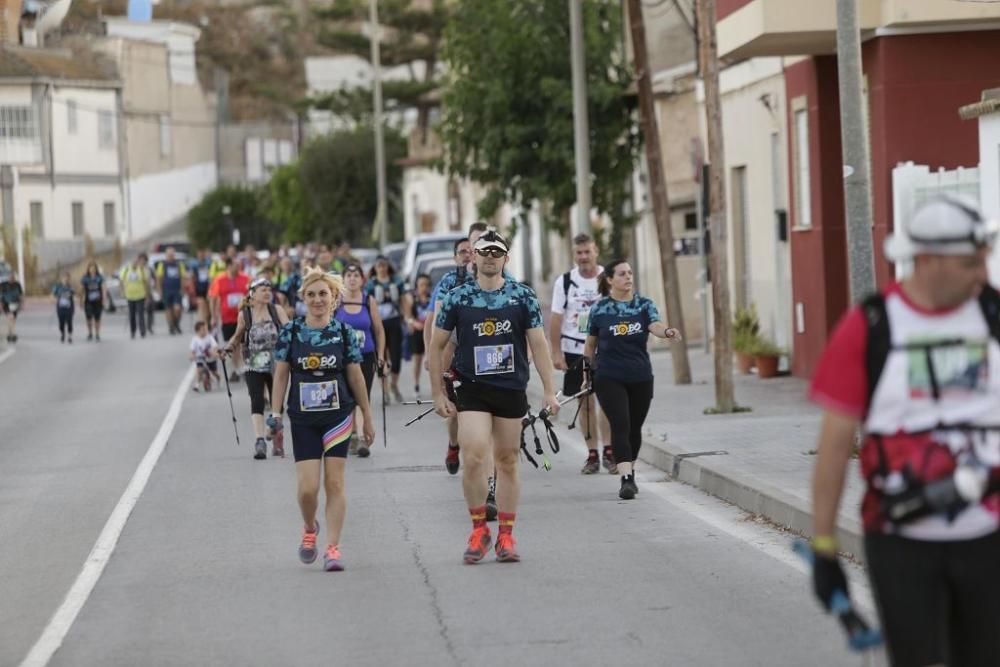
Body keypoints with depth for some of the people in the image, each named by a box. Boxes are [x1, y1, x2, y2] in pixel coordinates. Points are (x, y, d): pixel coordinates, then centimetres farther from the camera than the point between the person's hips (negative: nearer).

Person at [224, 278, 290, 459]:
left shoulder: (277, 311, 0)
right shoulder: (244, 315, 0)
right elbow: (238, 335, 14)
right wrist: (229, 346, -2)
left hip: (276, 365, 1)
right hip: (254, 366, -1)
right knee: (257, 402, -17)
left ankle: (277, 443, 24)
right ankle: (260, 441, -26)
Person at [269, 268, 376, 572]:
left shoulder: (344, 332, -1)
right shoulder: (291, 331, -1)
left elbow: (355, 376, 5)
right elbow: (281, 374, 4)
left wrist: (367, 418, 8)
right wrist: (275, 413, -3)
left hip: (338, 415, 0)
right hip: (303, 419, 0)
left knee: (334, 482, -3)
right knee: (308, 487, -6)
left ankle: (333, 547, 3)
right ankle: (309, 529, 24)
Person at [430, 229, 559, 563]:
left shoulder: (523, 297, 3)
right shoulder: (457, 297, 1)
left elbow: (538, 344, 4)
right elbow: (437, 345, 7)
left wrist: (549, 391, -2)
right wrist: (438, 394, 3)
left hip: (512, 389, 1)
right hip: (472, 389, -1)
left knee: (507, 462, 7)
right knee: (474, 458, -16)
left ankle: (506, 536, 16)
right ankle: (479, 530, 0)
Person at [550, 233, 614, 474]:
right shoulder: (564, 282, 0)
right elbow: (556, 319, 1)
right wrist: (556, 352, -5)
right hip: (575, 349, 1)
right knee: (585, 402, 5)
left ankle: (609, 452, -5)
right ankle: (592, 455, 10)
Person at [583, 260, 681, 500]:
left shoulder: (644, 305, 2)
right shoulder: (600, 309, -1)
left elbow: (655, 325, -18)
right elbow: (590, 345, 9)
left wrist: (667, 331, -40)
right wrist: (587, 373, 13)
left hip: (641, 378, 2)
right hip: (609, 379, -2)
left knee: (635, 428, 12)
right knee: (620, 426, -14)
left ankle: (631, 472, 31)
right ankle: (626, 479, -19)